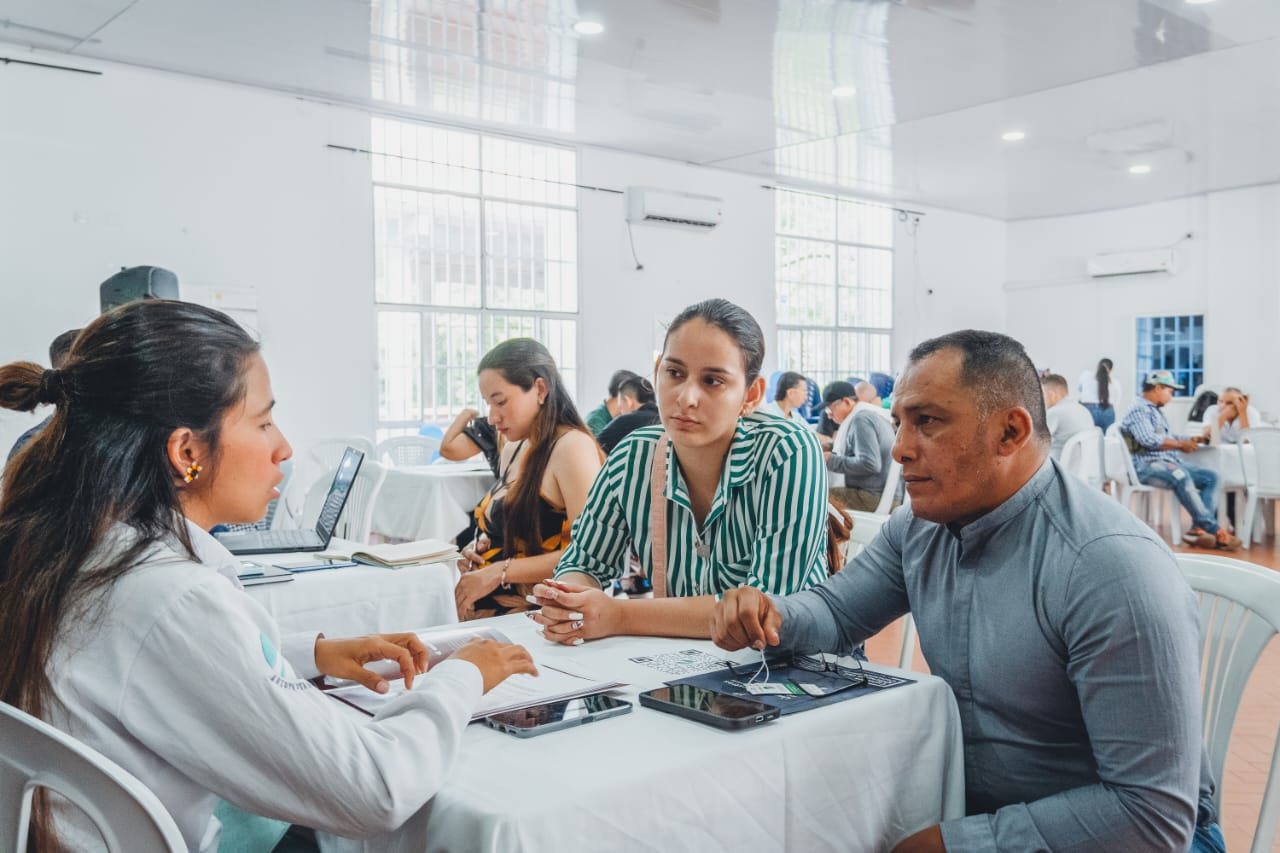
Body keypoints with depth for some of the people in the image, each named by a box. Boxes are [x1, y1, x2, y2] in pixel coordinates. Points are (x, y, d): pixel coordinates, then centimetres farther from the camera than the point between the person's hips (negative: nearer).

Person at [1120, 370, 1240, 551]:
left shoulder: (1155, 411, 25)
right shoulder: (1139, 409, -7)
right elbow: (1148, 440, -20)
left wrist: (1191, 439, 18)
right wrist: (1180, 445, -12)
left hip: (1169, 463, 10)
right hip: (1147, 465, -10)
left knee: (1211, 477, -4)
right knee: (1181, 477, -36)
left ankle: (1198, 528, -20)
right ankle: (1213, 530, -33)